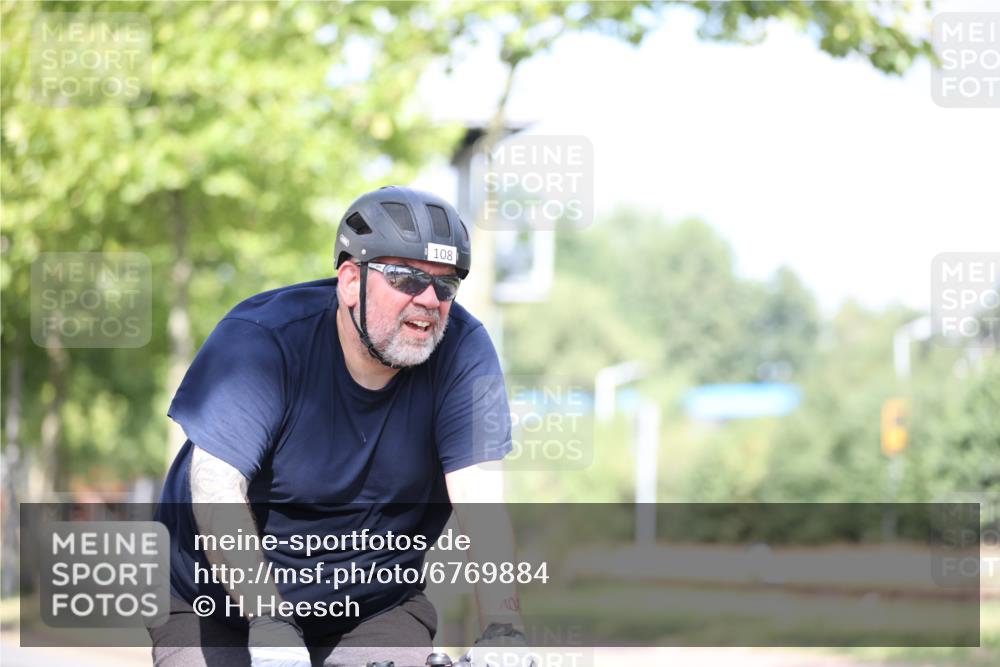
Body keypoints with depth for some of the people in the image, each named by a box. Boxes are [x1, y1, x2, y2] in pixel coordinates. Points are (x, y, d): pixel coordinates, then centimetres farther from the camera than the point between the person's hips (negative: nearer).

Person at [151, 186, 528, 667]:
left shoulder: (463, 351, -12)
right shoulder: (260, 339, -19)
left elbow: (480, 501, -20)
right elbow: (215, 484, -28)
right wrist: (268, 622, -41)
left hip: (373, 606, 1)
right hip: (223, 604, -1)